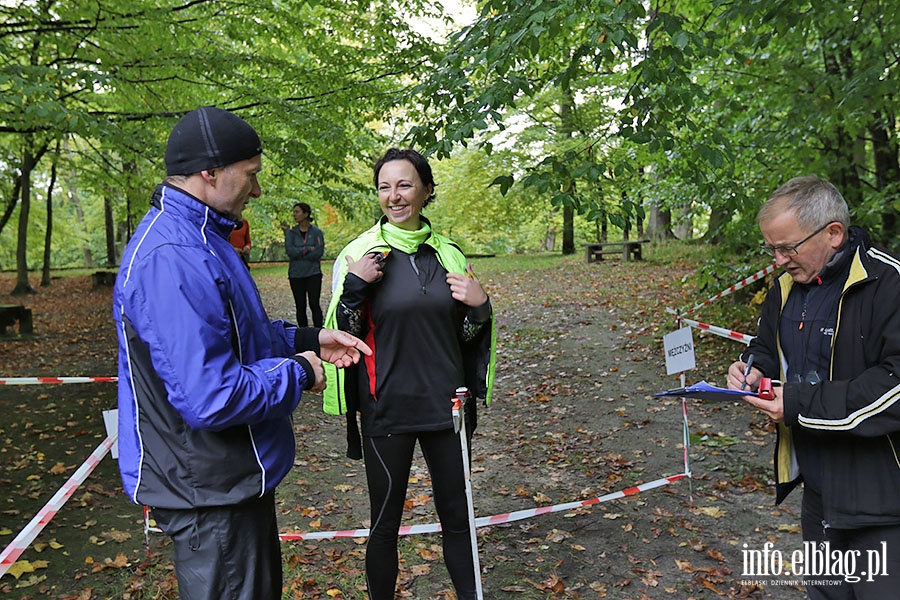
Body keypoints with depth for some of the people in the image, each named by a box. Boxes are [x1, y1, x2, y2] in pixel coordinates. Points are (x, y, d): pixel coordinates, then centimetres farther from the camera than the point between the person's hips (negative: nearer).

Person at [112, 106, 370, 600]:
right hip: (210, 489, -10)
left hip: (233, 477, 10)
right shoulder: (172, 257, -28)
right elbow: (211, 399, -33)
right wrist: (298, 373, -17)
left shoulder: (197, 238, 8)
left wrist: (308, 339, 6)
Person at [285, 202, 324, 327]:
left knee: (314, 304, -6)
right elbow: (289, 250, -9)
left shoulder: (316, 232, 1)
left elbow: (319, 252, -11)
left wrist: (299, 254, -10)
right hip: (296, 275, 2)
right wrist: (308, 249, -13)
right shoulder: (291, 232, 6)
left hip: (313, 274, -2)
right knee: (300, 306, 6)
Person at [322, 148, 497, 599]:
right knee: (385, 524, 11)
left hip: (445, 404, 3)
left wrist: (479, 306, -9)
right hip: (386, 407, -3)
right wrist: (353, 287, -20)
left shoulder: (448, 254, 4)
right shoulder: (358, 255, -6)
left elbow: (466, 335, 11)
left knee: (457, 517, 15)